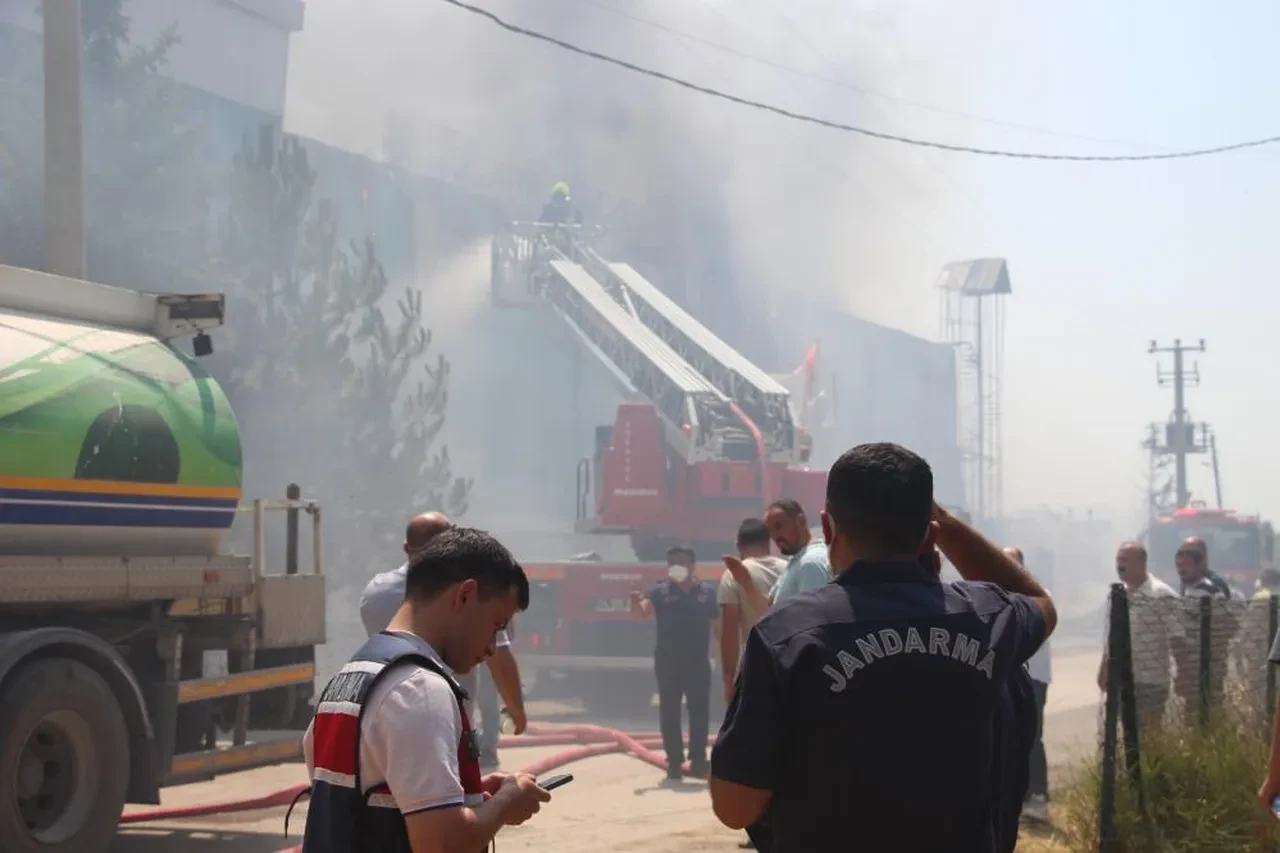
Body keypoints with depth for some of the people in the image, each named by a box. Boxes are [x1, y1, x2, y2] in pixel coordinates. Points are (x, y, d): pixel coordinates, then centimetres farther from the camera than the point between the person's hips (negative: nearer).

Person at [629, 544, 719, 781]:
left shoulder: (708, 592, 5)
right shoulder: (661, 592, 3)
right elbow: (641, 613, -11)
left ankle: (697, 761, 8)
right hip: (668, 663, 0)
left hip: (698, 663, 0)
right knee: (669, 713, 2)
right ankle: (674, 762, 8)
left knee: (699, 712, 2)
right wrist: (636, 602, -34)